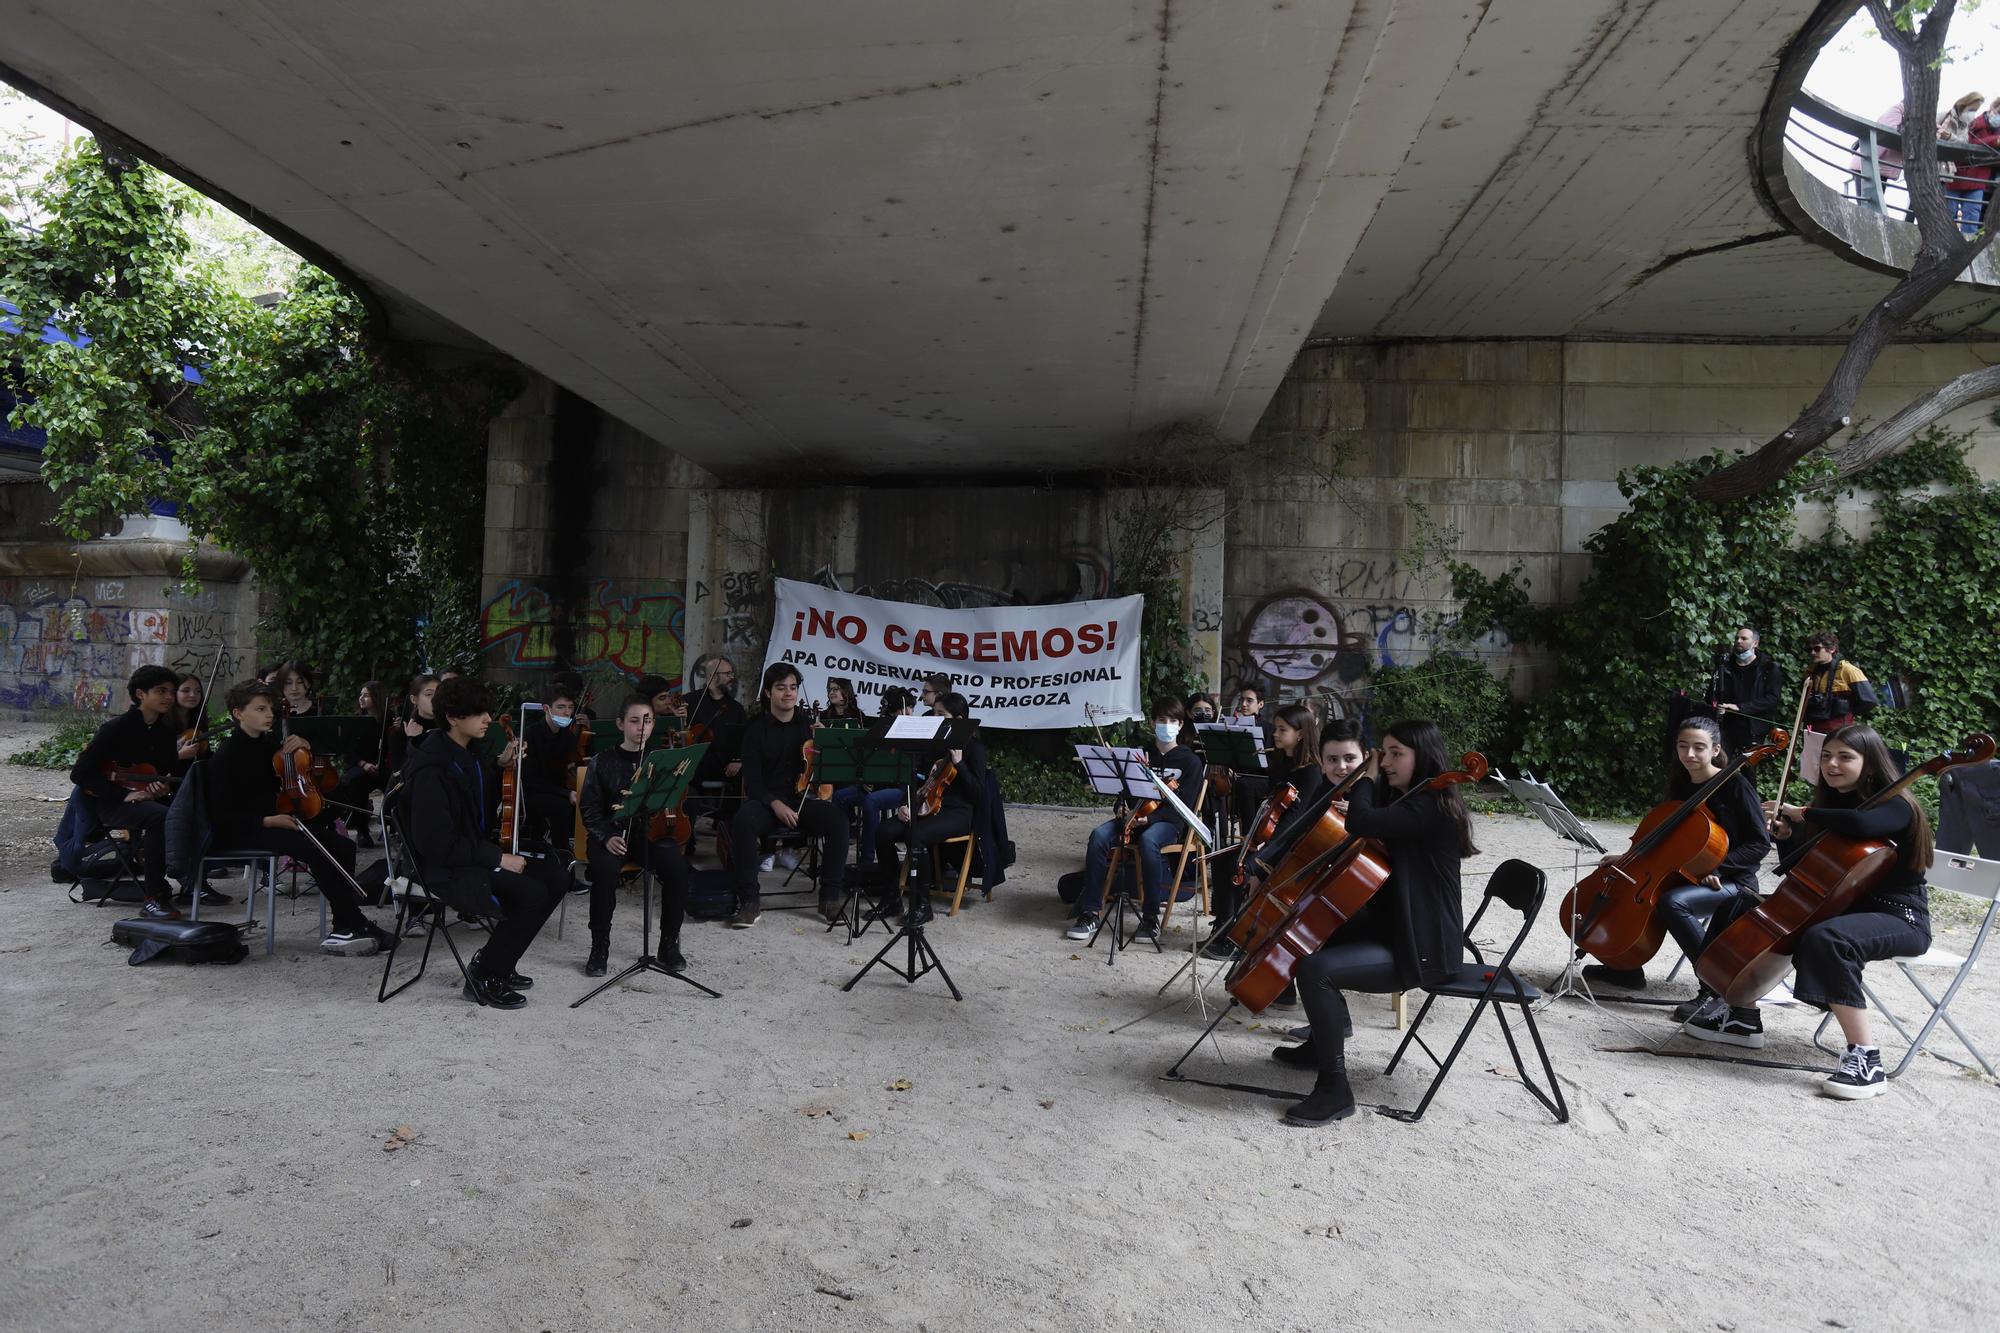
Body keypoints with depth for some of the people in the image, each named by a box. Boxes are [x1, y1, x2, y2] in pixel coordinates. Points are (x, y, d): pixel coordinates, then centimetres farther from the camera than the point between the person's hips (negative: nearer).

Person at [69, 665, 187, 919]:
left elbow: (174, 774, 18)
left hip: (148, 800, 6)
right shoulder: (117, 728, -9)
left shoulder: (167, 733, 9)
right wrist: (124, 795, -20)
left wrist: (165, 787, -7)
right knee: (162, 816, -36)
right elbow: (79, 773, -12)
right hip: (109, 803, -6)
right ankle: (152, 900, -31)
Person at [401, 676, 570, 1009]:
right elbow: (437, 842, -24)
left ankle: (499, 964, 7)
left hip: (475, 852, 10)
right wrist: (497, 859, -21)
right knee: (531, 893, -26)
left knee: (555, 877, -4)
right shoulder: (431, 766, -20)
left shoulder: (467, 756, 9)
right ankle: (483, 976, -6)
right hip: (444, 868, -10)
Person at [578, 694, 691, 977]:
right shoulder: (603, 762, 5)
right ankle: (599, 946, -14)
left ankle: (669, 943, -10)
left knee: (677, 869, -29)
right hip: (612, 832, -1)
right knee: (605, 870, -34)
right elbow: (589, 807, 3)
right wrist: (606, 837, -13)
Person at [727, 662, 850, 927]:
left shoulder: (809, 725, 9)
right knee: (743, 820, -35)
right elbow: (752, 781, -4)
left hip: (804, 801, 2)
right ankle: (748, 902, -26)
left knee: (838, 820, -28)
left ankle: (830, 897, -17)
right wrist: (775, 804, -22)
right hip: (767, 801, -2)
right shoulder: (756, 729, 3)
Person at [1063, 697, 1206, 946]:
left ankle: (1150, 918, -28)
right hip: (1136, 814, 4)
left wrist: (1150, 818, -22)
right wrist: (1129, 811, -14)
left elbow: (1183, 806, -6)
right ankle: (1089, 913, -25)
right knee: (1099, 835, -27)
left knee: (1148, 841, -39)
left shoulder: (1190, 761, 3)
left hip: (1169, 822, -3)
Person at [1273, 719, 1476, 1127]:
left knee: (1314, 969, -27)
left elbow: (1361, 822, -33)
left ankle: (1334, 1089, -15)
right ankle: (1323, 1042, 36)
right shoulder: (1400, 799, 10)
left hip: (1424, 948, -11)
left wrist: (1368, 779, -15)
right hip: (1392, 926, 11)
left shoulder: (1430, 807, -21)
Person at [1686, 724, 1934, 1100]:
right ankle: (1744, 1018, 9)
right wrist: (1786, 835, -9)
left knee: (1825, 937, -39)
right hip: (1842, 908, 8)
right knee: (1745, 912, 1)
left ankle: (1866, 1061, -33)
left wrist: (1801, 814, -25)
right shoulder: (1830, 805, 9)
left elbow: (1860, 824, -41)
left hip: (1898, 919, -8)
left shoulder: (1895, 807, -14)